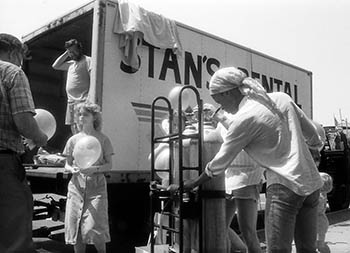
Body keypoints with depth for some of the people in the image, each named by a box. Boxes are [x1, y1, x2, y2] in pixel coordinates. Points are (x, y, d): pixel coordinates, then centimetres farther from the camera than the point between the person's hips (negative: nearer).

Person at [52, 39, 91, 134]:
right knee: (73, 128, 9)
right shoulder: (71, 63, 22)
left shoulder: (87, 60, -3)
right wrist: (66, 53, 19)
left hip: (82, 101, -8)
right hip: (71, 101, 9)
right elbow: (55, 66, 27)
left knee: (79, 128, -16)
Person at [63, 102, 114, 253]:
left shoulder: (103, 139, 2)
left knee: (94, 227, -10)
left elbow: (109, 165, 2)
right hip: (77, 186, 3)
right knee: (75, 227, 2)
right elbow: (67, 164, 14)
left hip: (96, 187, -2)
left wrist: (94, 169, -15)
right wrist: (72, 169, -9)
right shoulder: (73, 140, 8)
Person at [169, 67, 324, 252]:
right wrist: (316, 144, 37)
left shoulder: (244, 118, -12)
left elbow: (219, 163, -5)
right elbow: (312, 133, 14)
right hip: (312, 183, 8)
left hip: (285, 186, -8)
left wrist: (189, 185, 7)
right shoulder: (282, 98, 7)